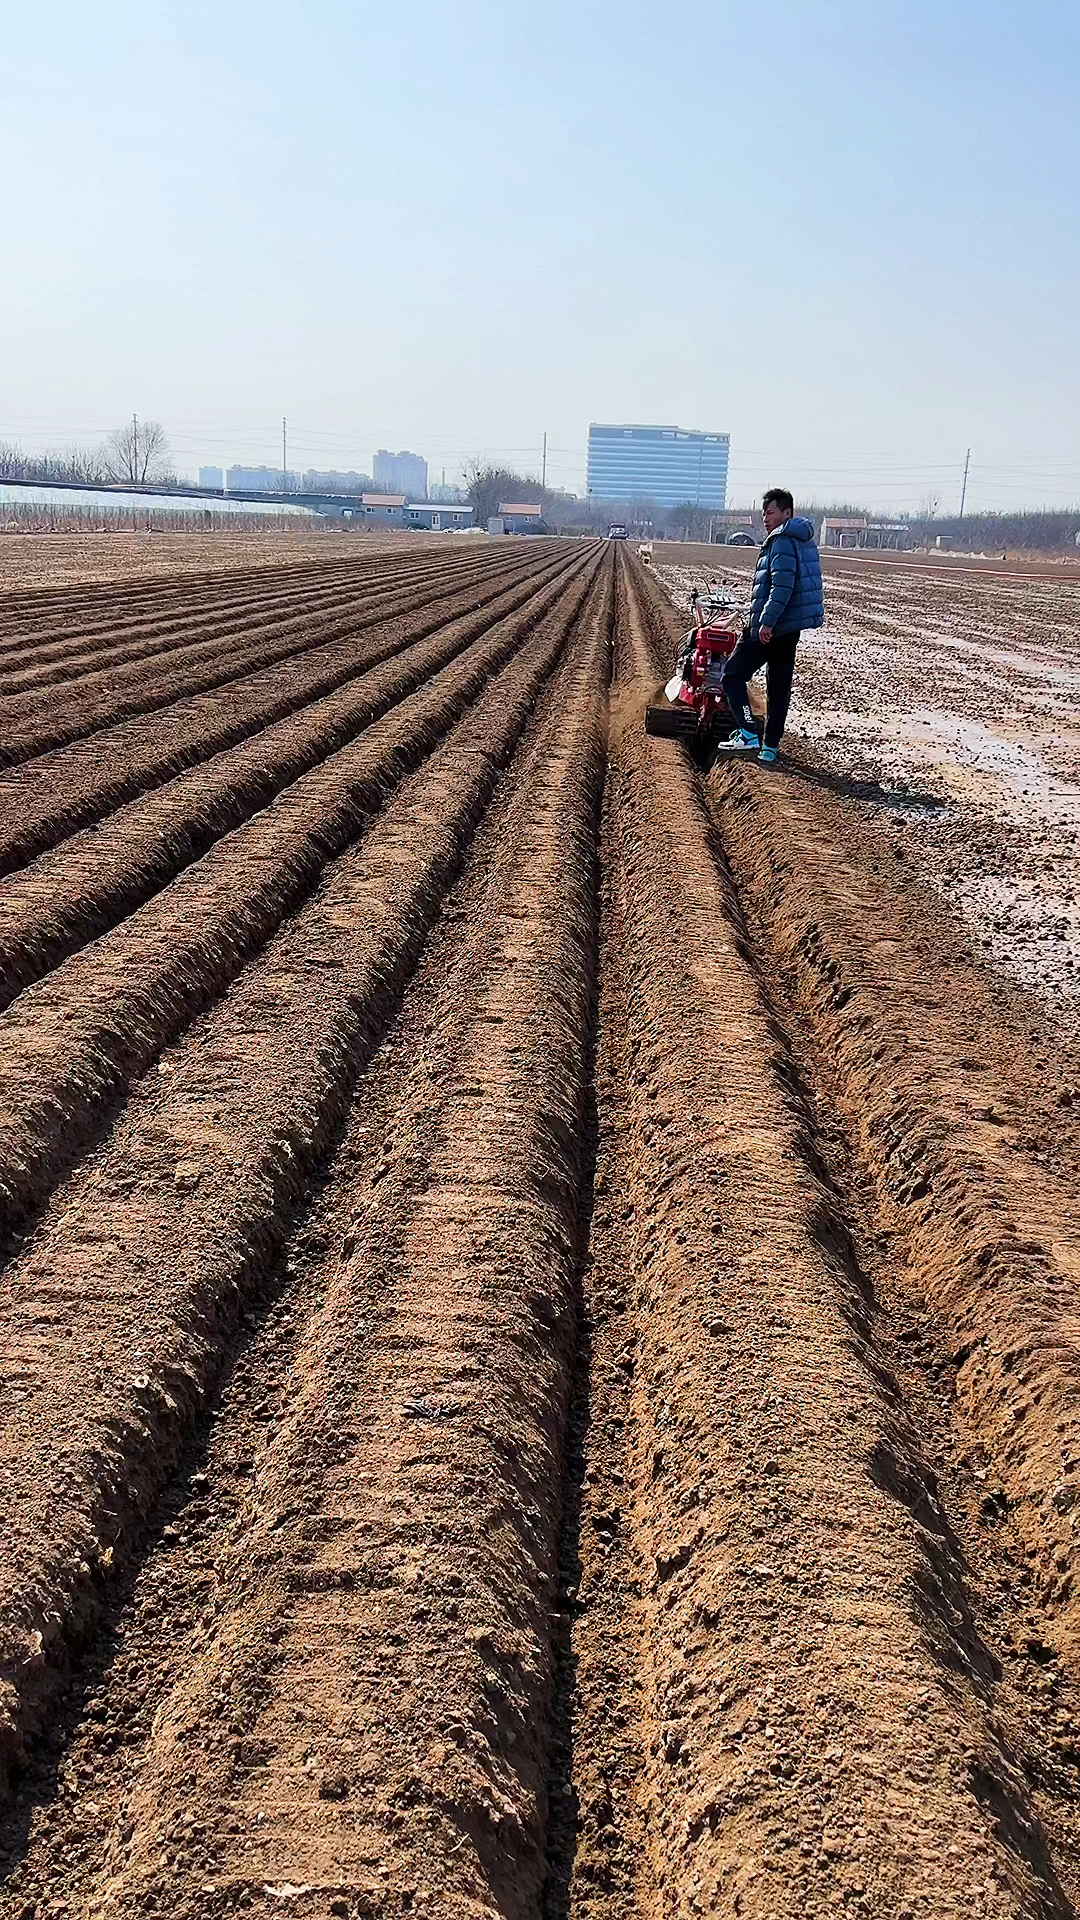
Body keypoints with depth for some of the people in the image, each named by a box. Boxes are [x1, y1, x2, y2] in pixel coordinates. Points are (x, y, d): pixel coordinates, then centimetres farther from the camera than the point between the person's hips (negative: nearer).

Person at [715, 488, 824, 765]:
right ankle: (770, 748, 14)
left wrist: (767, 622, -27)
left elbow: (782, 585, -25)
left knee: (733, 674, -1)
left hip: (770, 628, -10)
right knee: (779, 687, 11)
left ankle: (748, 735, -8)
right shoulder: (804, 541, 17)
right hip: (791, 627, 10)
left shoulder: (782, 541, -14)